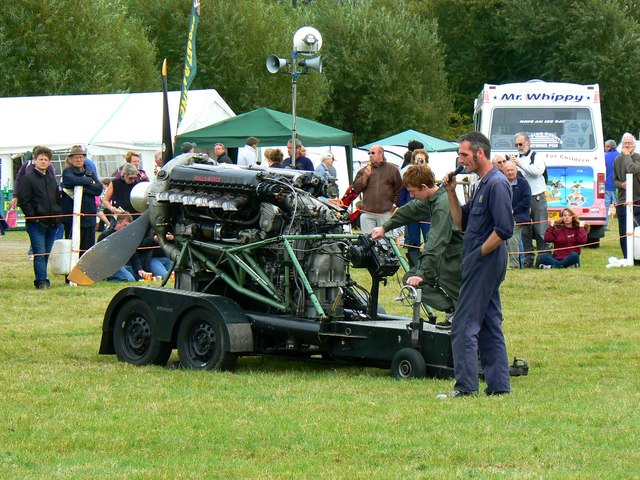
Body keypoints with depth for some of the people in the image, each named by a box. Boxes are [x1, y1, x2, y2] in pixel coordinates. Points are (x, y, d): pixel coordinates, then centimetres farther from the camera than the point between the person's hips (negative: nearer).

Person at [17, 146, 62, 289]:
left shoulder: (52, 179, 17)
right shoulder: (28, 178, -4)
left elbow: (58, 198, 24)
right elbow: (23, 200, -8)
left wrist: (58, 214, 10)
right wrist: (33, 217, -13)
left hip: (52, 223, 6)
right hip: (36, 223, -6)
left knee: (46, 254, 9)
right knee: (39, 253, -10)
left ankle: (42, 280, 15)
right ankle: (42, 281, -12)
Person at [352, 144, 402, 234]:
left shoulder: (392, 169, 8)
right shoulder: (363, 171, 14)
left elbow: (399, 190, 8)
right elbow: (356, 189, 7)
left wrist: (394, 205, 0)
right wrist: (365, 176, -4)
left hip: (386, 213, -2)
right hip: (367, 212, 2)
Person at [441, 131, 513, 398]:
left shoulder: (497, 184, -15)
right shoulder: (483, 184, 17)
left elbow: (504, 229, -21)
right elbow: (462, 222, 20)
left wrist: (479, 254, -15)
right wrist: (451, 193, 9)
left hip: (485, 263, -10)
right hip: (483, 264, 10)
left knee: (464, 324, -9)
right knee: (489, 325, 10)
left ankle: (465, 386, -9)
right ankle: (498, 385, 12)